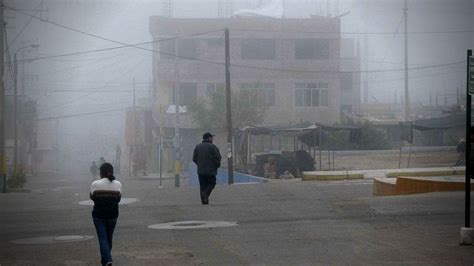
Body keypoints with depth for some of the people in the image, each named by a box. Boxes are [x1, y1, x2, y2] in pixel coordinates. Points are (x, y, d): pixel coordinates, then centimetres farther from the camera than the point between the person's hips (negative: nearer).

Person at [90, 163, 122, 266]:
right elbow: (118, 198, 4)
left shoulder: (95, 184, -10)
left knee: (102, 238, -1)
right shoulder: (118, 184, -4)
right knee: (109, 238, 17)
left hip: (99, 215, -2)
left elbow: (92, 197, 4)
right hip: (113, 215, 2)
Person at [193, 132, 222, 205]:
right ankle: (206, 193, -16)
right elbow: (217, 158, -11)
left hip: (200, 170, 4)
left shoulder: (198, 147, 7)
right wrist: (217, 165, 7)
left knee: (203, 185, 8)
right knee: (212, 183, 10)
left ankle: (204, 201, 1)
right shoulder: (212, 147, -8)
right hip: (210, 170, -4)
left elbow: (194, 158, 7)